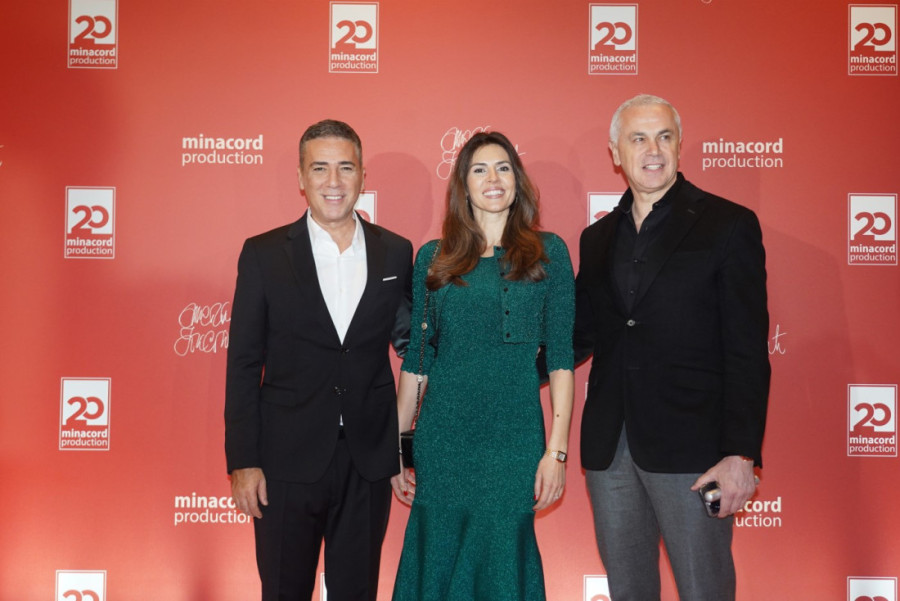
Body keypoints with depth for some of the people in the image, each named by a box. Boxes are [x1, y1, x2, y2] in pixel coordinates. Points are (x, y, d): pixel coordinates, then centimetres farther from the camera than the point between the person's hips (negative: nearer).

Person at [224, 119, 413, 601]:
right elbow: (243, 365, -2)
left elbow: (407, 336, 10)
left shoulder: (396, 253, 3)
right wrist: (242, 461, -6)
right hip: (288, 460, -1)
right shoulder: (264, 254, -2)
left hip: (368, 460, 2)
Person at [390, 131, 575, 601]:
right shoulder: (433, 258, 6)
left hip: (515, 439, -1)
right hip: (441, 441, 2)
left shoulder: (548, 252, 2)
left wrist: (557, 451, -7)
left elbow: (561, 358, -1)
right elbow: (414, 360, 8)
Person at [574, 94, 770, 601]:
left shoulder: (729, 225, -3)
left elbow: (747, 350, -8)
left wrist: (742, 453, -14)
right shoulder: (597, 238, 13)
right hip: (609, 446, 5)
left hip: (689, 446, -5)